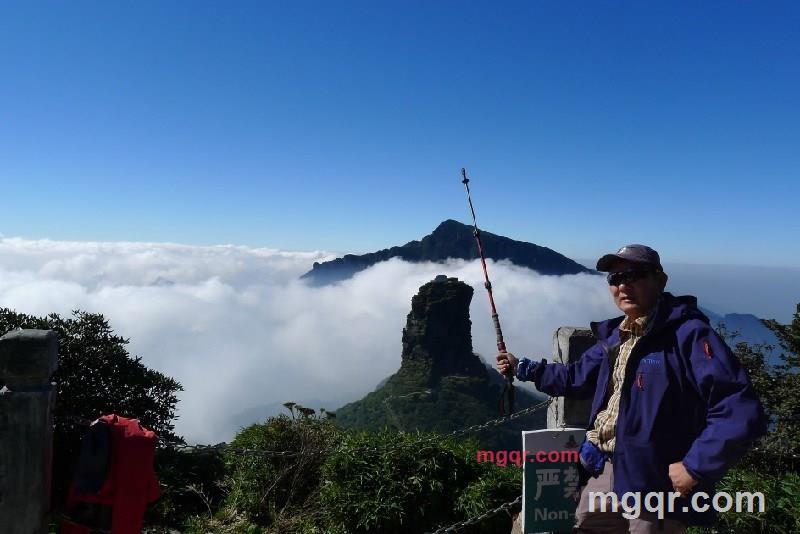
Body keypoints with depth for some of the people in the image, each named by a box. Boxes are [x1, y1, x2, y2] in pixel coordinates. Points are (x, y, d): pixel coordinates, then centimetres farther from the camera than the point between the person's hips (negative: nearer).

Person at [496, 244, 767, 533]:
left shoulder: (688, 334, -19)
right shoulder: (614, 336, 8)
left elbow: (741, 409, -25)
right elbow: (576, 377, 21)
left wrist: (695, 467, -23)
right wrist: (521, 367, 18)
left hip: (654, 483, -8)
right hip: (603, 472, 8)